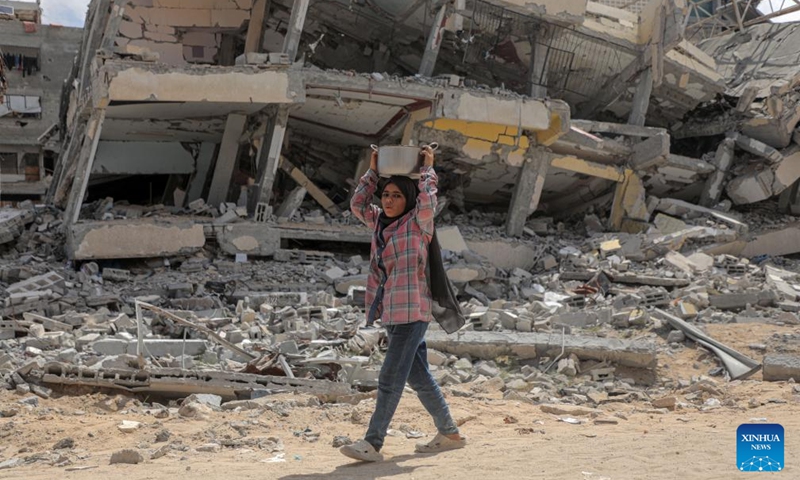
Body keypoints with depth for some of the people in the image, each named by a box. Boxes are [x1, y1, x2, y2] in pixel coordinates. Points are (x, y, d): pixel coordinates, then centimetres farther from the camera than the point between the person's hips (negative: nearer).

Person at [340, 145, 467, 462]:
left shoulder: (418, 223, -5)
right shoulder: (381, 224, 15)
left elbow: (427, 198, -21)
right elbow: (357, 204, 19)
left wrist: (427, 167, -7)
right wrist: (373, 171, 14)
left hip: (412, 312, -8)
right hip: (391, 314, 8)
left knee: (390, 378, -10)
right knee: (418, 377, 13)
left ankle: (373, 444, -8)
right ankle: (449, 434, 24)